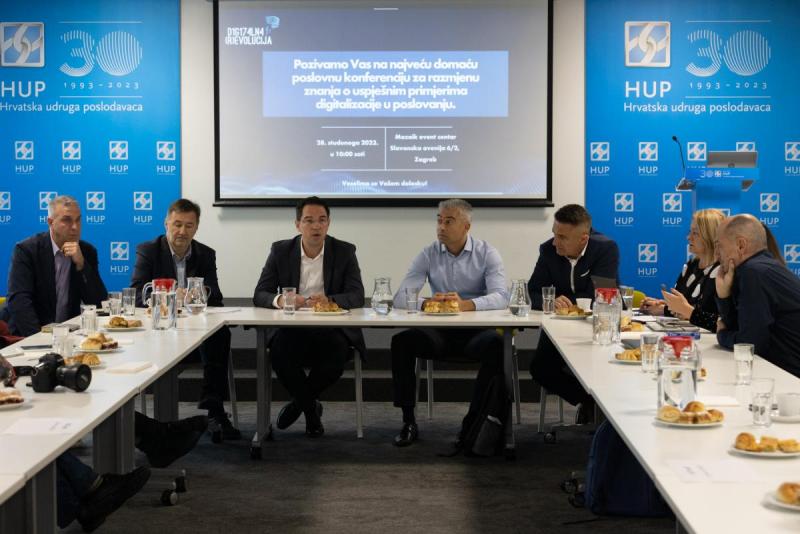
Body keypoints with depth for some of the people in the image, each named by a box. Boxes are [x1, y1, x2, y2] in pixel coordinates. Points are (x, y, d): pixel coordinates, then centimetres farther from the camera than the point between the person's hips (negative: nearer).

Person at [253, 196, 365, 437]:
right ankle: (311, 408, -4)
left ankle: (300, 401, -1)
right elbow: (260, 294, -1)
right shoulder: (281, 250, 4)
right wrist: (280, 300, -26)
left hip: (331, 330, 0)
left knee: (337, 352, -33)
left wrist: (329, 300, -30)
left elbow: (357, 296, -7)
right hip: (290, 330, 0)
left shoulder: (344, 251, 2)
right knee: (279, 350, -32)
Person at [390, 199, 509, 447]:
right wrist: (427, 303, -28)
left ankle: (473, 421, -20)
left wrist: (465, 304, -35)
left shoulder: (487, 254, 0)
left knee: (496, 344, -34)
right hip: (439, 332, 2)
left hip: (476, 330, -2)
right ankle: (408, 421, -15)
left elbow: (501, 297, -15)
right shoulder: (428, 254, 5)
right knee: (401, 341, -25)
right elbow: (400, 297, -4)